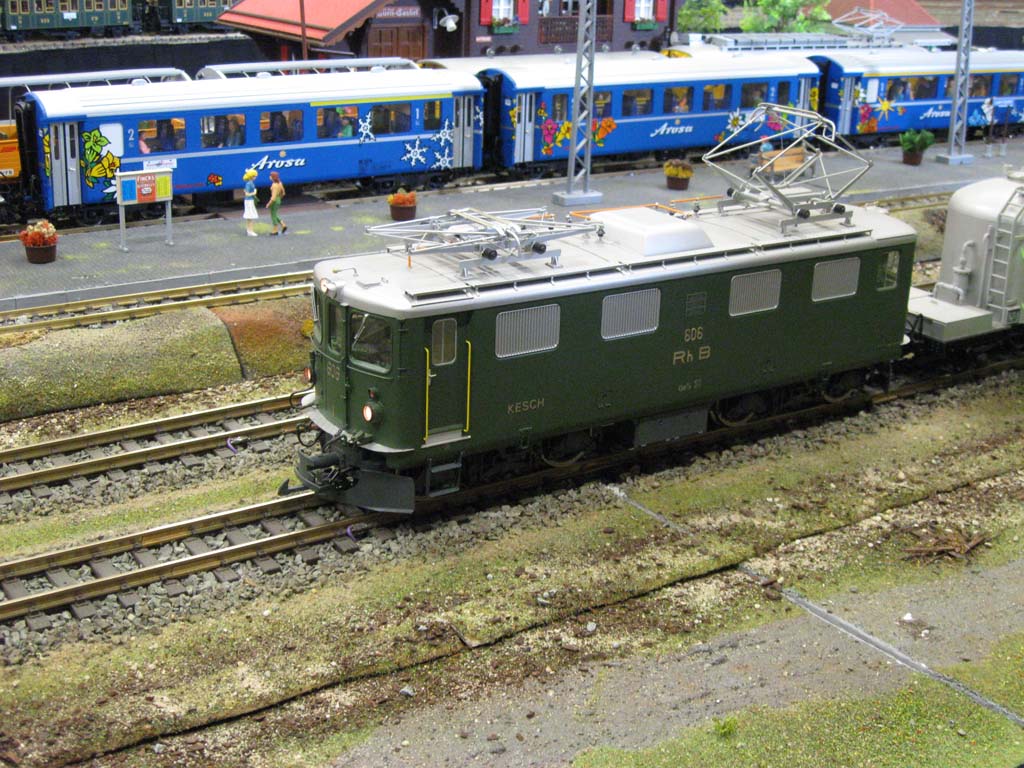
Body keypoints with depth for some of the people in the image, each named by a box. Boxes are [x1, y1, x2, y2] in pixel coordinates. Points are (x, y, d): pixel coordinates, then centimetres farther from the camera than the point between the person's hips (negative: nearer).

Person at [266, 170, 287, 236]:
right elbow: (283, 193, 12)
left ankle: (275, 231, 15)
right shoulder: (279, 183, 3)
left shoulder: (274, 185, -24)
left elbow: (274, 197, -26)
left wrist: (268, 204, -15)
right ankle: (283, 226, 15)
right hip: (278, 201, 9)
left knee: (273, 216, 6)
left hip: (274, 201, -9)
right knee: (274, 216, 21)